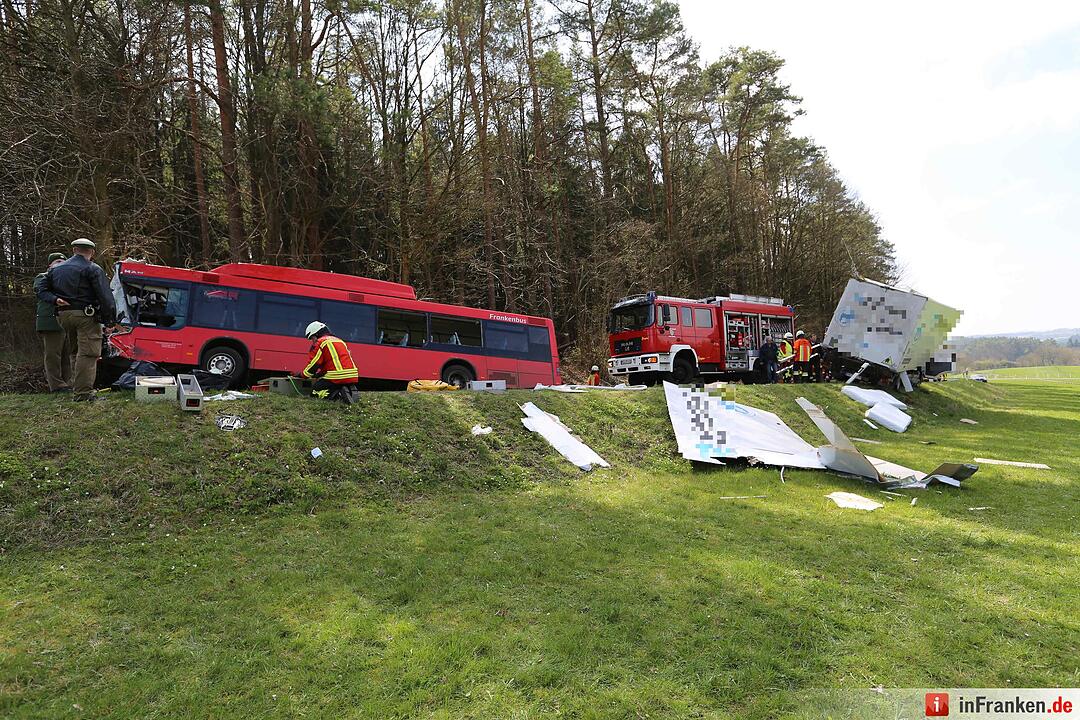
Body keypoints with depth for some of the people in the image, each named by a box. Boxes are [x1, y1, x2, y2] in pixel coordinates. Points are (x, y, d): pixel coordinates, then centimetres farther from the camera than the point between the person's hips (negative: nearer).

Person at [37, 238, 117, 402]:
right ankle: (83, 393, -12)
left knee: (75, 352, 20)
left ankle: (76, 387, 25)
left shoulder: (55, 269, 16)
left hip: (63, 315, 7)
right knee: (88, 353, -8)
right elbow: (105, 296, -12)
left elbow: (42, 291, 13)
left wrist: (55, 299, -2)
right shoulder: (92, 269, -6)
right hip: (86, 315, -7)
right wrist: (110, 319, -8)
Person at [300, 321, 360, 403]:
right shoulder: (340, 341, 26)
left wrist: (301, 374, 19)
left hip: (337, 378, -7)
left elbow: (312, 365, 1)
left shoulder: (319, 343, 2)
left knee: (314, 392, 8)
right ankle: (352, 392, -5)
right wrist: (319, 374, 34)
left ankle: (337, 395, -17)